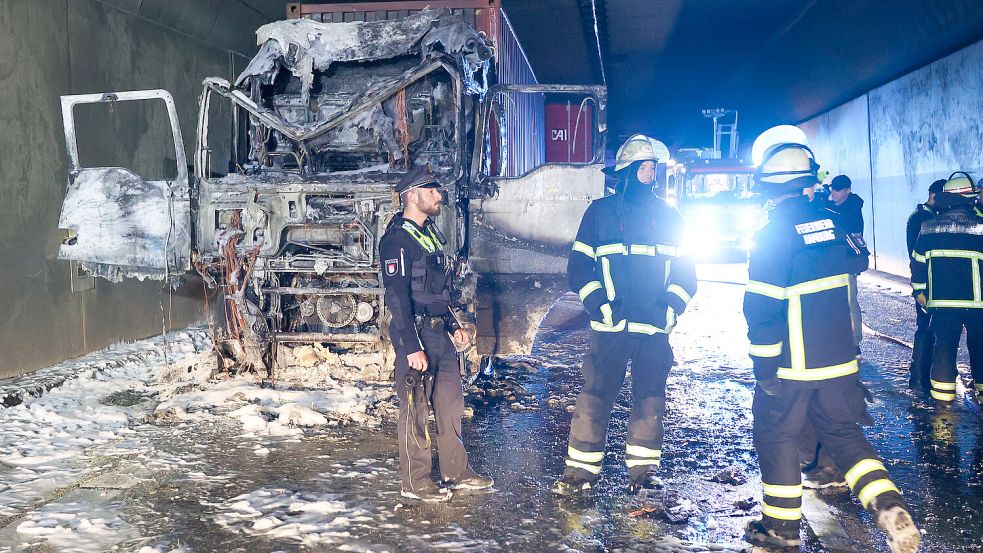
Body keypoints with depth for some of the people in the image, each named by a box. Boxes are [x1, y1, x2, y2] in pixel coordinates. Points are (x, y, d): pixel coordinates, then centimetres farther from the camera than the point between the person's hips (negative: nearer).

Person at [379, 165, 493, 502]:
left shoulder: (429, 233, 15)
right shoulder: (397, 240, -14)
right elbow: (397, 296, -20)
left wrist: (453, 326, 21)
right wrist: (411, 347, -23)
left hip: (438, 332, 9)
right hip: (415, 334, -9)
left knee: (451, 400, 13)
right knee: (415, 408, 0)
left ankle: (457, 473, 25)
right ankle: (415, 483, 11)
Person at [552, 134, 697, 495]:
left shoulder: (667, 215, 11)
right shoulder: (600, 211, 4)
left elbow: (685, 271, 12)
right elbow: (579, 267, 2)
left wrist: (670, 310, -4)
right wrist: (603, 308, -10)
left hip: (655, 329, 3)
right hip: (611, 328, -2)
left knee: (650, 398, 7)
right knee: (595, 397, -3)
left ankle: (643, 469, 19)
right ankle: (581, 469, 6)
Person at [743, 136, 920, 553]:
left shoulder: (773, 234, -18)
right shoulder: (832, 222, -1)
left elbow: (762, 306, -20)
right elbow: (858, 261, 19)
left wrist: (763, 366, -13)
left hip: (792, 363, -5)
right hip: (840, 360, 6)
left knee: (776, 437, 9)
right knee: (842, 431, 18)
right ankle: (888, 506, 3)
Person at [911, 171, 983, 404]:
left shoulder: (929, 227, 2)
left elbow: (918, 262, 8)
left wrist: (918, 291, 18)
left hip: (941, 299, 2)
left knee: (944, 344, 6)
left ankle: (943, 395, 6)